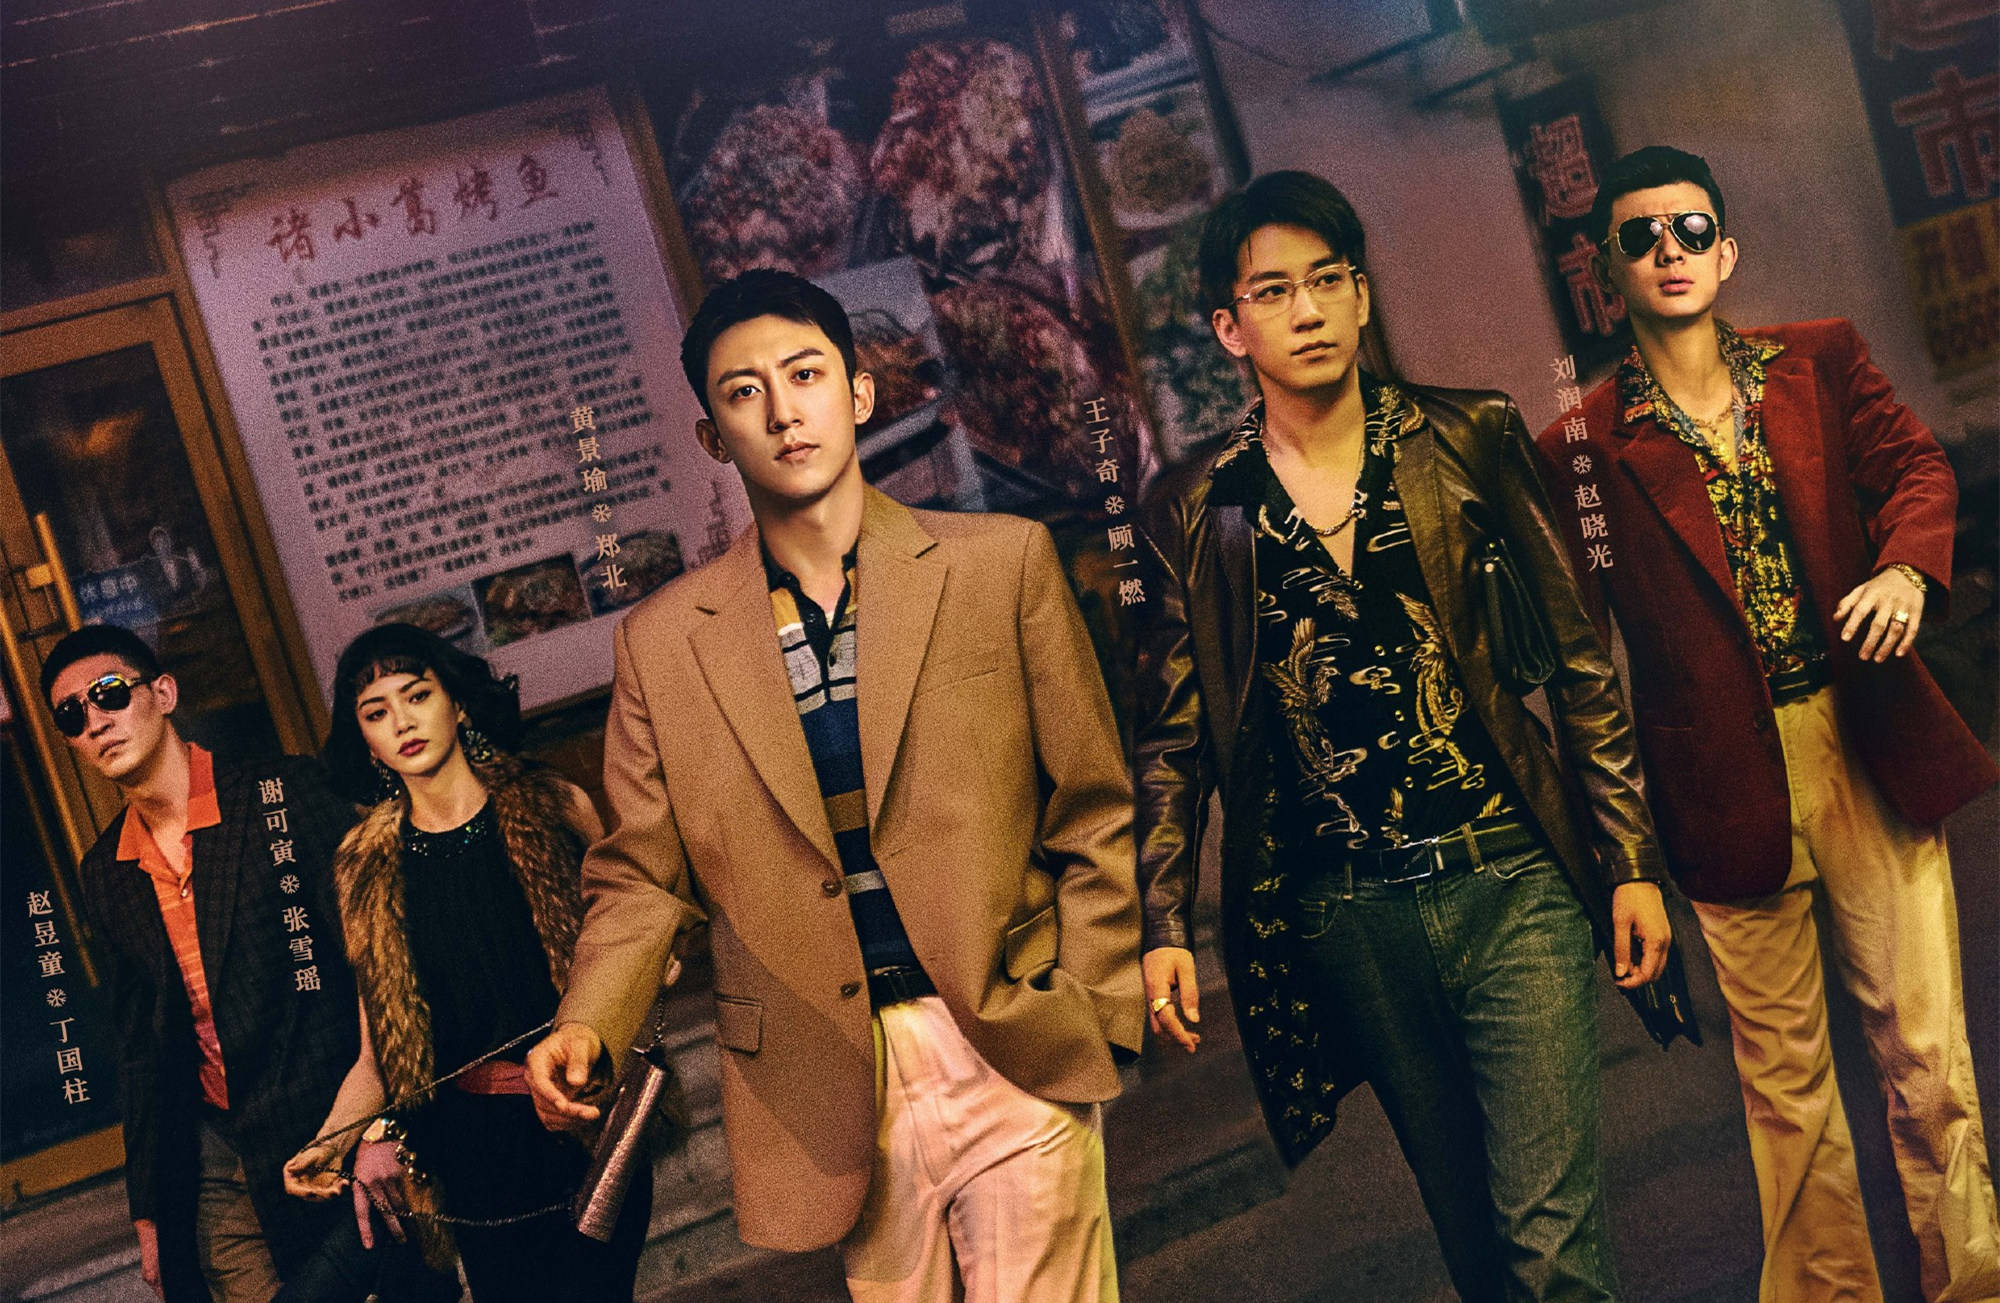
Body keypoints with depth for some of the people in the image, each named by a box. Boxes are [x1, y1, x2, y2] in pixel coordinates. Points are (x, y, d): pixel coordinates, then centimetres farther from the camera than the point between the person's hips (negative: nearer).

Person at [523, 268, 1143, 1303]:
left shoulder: (1003, 564, 1)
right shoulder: (662, 641, 4)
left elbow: (1091, 814, 3)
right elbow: (643, 877, 7)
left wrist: (1093, 1019, -1)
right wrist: (585, 1028, -10)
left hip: (1014, 1059, -1)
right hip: (831, 1086, 1)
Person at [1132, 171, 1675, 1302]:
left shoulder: (1469, 438, 2)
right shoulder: (1195, 511, 2)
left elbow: (1577, 648, 4)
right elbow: (1172, 737, 7)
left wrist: (1633, 858, 1)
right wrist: (1162, 926, 0)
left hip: (1510, 882, -1)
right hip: (1343, 921, 1)